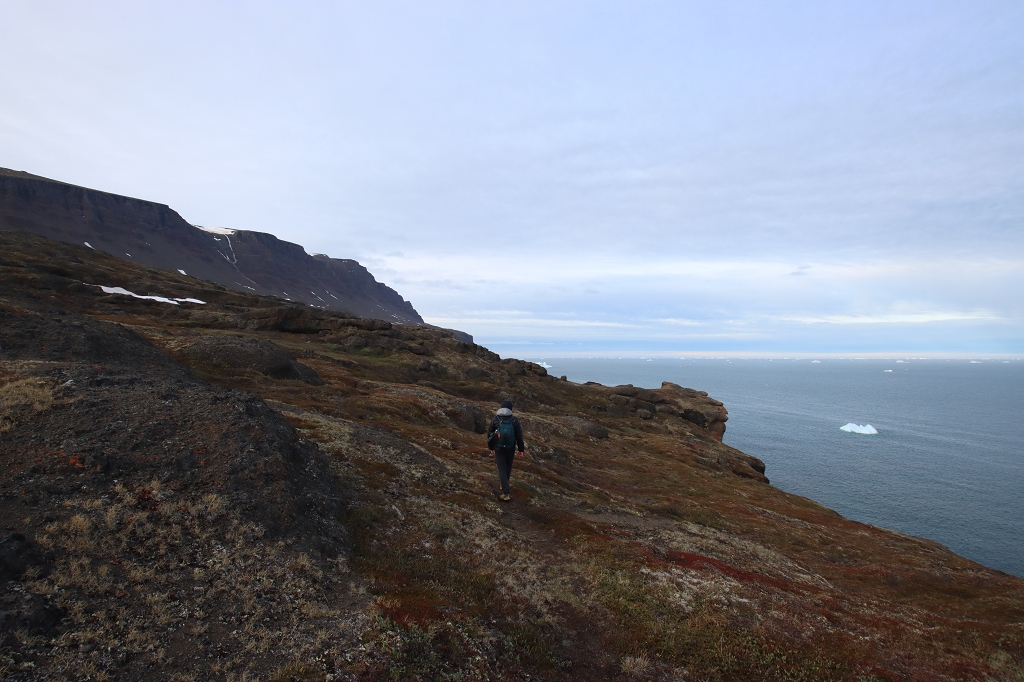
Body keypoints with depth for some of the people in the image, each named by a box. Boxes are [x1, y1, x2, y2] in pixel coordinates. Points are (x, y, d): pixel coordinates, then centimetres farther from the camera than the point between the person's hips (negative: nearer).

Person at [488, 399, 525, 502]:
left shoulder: (495, 419, -7)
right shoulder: (514, 421, -10)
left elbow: (490, 434, 0)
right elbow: (519, 436, -7)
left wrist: (491, 447, 12)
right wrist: (521, 449, 3)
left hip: (498, 448, -1)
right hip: (510, 448, 1)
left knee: (502, 469, 2)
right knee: (507, 467, 23)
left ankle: (507, 493, -6)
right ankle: (504, 485, 40)